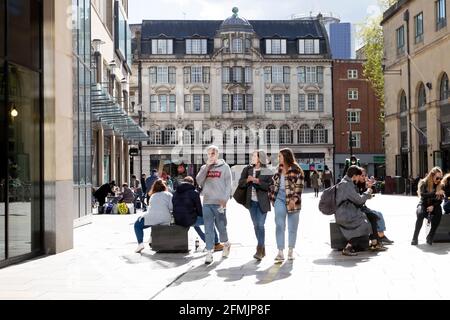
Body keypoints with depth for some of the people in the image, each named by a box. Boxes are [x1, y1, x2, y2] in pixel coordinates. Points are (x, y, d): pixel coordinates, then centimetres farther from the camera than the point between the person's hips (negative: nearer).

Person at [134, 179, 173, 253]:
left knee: (137, 225, 19)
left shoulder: (152, 196, 16)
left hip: (152, 218, -2)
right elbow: (171, 207, -2)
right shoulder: (168, 194, 8)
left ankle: (140, 243, -2)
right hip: (166, 220, 2)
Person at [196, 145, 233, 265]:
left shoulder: (224, 167, 3)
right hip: (207, 202, 3)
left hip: (219, 203, -3)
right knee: (208, 228, 0)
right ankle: (209, 253, 1)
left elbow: (228, 185, -1)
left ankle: (226, 244, 32)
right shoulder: (204, 167, 13)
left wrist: (225, 200, -12)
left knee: (221, 226, 6)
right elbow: (199, 181, 0)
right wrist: (207, 166, -5)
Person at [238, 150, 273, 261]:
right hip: (252, 202, 5)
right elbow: (240, 183, 5)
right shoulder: (248, 169, 9)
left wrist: (257, 181, -20)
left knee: (260, 225, -11)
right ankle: (262, 249, 21)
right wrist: (247, 180, -14)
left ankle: (260, 250, -11)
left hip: (262, 202, -5)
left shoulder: (267, 172, -4)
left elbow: (269, 186, -14)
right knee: (256, 225, 10)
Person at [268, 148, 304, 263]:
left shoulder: (296, 170, -6)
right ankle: (280, 252, -10)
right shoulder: (279, 169, 11)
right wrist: (272, 196, 12)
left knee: (292, 227, 7)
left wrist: (294, 200, -17)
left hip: (292, 201, -4)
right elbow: (274, 183, 19)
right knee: (280, 225, -7)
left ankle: (291, 251, 22)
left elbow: (299, 186, -10)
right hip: (280, 198, 4)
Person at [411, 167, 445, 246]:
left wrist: (433, 206, -18)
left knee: (439, 212, -35)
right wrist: (435, 193, -31)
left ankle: (430, 236, -26)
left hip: (433, 207, 1)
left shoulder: (440, 185, 3)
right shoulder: (423, 183, -5)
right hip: (423, 205, -1)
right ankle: (415, 238, -31)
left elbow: (440, 200, 0)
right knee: (420, 213, -37)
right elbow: (422, 195, -21)